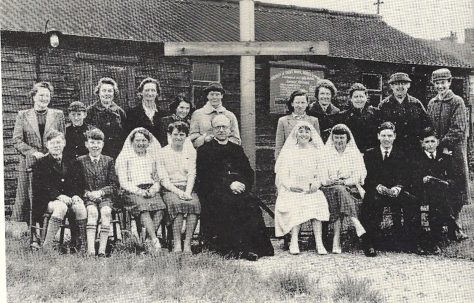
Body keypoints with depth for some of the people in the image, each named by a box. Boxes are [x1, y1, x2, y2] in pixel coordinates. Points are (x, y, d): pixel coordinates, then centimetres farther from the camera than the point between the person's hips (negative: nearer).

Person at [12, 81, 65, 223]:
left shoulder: (58, 115, 10)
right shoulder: (22, 115, 8)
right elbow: (16, 140, 1)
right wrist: (34, 153, -11)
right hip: (28, 165, 0)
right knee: (24, 201, -1)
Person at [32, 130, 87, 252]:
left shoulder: (69, 163, 18)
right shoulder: (41, 164, 4)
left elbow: (75, 184, 15)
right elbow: (41, 187, -7)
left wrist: (75, 195, -7)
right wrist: (59, 196, -20)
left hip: (68, 198, 4)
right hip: (46, 201, -4)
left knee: (80, 207, -28)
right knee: (61, 207, -37)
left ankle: (81, 247, -23)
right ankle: (46, 247, -32)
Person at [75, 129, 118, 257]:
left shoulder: (108, 160, 10)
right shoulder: (80, 161, 8)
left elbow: (113, 184, 6)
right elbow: (78, 184, 5)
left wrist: (100, 192, -11)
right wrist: (87, 193, -13)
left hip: (105, 197, 1)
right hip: (87, 197, -1)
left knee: (106, 211, -30)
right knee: (92, 211, -31)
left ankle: (102, 249, -31)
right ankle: (90, 249, -36)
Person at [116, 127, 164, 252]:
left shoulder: (153, 157, 21)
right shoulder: (124, 157, 10)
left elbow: (158, 179, 19)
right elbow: (123, 182, 3)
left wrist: (154, 188, -3)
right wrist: (139, 191, -12)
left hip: (151, 190, 3)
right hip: (132, 192, -3)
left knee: (160, 208, -30)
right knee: (143, 208, -35)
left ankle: (148, 241, -29)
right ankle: (155, 242, -42)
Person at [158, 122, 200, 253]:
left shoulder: (191, 151, 15)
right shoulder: (162, 153, 8)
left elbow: (192, 174, 5)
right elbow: (163, 179, 0)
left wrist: (188, 192, -12)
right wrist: (178, 191, -15)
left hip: (188, 188, 2)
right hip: (170, 189, -2)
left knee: (194, 204, -31)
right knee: (177, 204, -35)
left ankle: (187, 244, -31)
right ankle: (177, 244, -33)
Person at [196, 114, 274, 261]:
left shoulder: (237, 149, 26)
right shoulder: (204, 151, 13)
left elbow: (249, 174, 17)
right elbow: (204, 177, -1)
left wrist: (242, 184, -7)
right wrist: (229, 185, -13)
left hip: (240, 190, 3)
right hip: (214, 193, -3)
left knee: (251, 203, -29)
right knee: (230, 204, -34)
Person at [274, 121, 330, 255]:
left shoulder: (316, 152, 16)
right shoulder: (288, 152, 11)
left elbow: (320, 173, 10)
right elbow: (282, 173, 3)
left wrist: (316, 183, -11)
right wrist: (291, 185, -16)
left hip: (311, 190, 1)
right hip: (292, 190, -1)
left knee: (317, 203, -29)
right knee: (295, 205, -31)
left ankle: (319, 242, -34)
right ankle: (294, 242, -33)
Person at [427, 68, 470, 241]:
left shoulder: (457, 102, -4)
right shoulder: (432, 103, 12)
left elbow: (458, 129, -11)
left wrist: (443, 144, -17)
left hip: (454, 150, -4)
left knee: (456, 189, -1)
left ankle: (454, 224, 10)